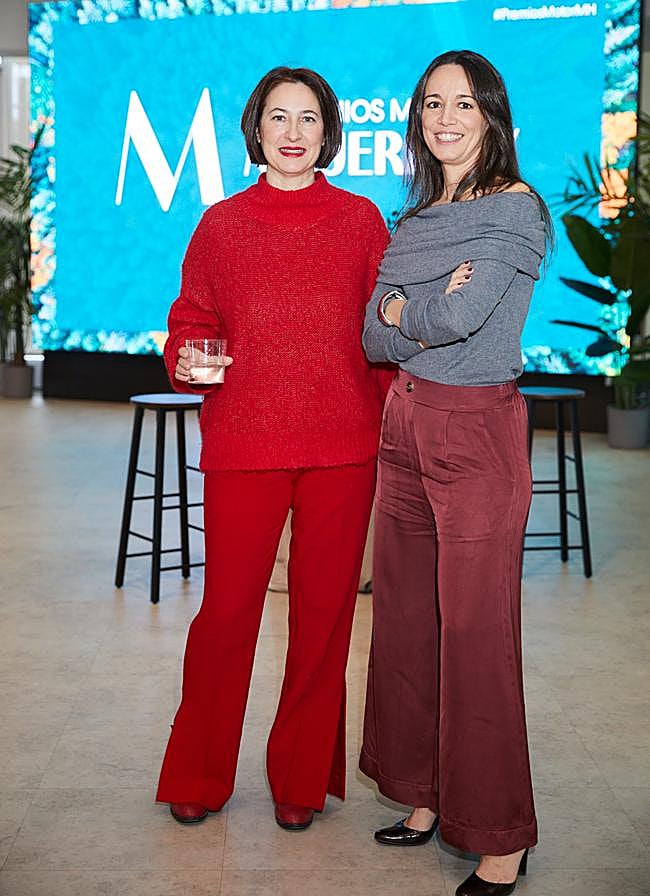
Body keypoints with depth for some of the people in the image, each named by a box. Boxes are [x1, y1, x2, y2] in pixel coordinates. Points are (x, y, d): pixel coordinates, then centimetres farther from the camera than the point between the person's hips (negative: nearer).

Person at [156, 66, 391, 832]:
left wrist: (394, 424, -1)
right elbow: (190, 322, 14)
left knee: (323, 607, 6)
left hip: (341, 447, 1)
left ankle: (302, 777, 24)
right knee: (228, 605, 0)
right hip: (243, 442, 0)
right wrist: (188, 361, -8)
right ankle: (198, 775, 22)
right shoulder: (220, 225, 8)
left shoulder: (361, 220, 8)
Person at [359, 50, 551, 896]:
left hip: (477, 431, -7)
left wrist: (399, 308, -1)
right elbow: (373, 338, 6)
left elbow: (457, 317, -20)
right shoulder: (417, 216, 14)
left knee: (475, 634, -3)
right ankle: (428, 794, 28)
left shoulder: (515, 208, -8)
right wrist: (425, 306, -12)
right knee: (409, 620, 12)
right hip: (407, 428, 7)